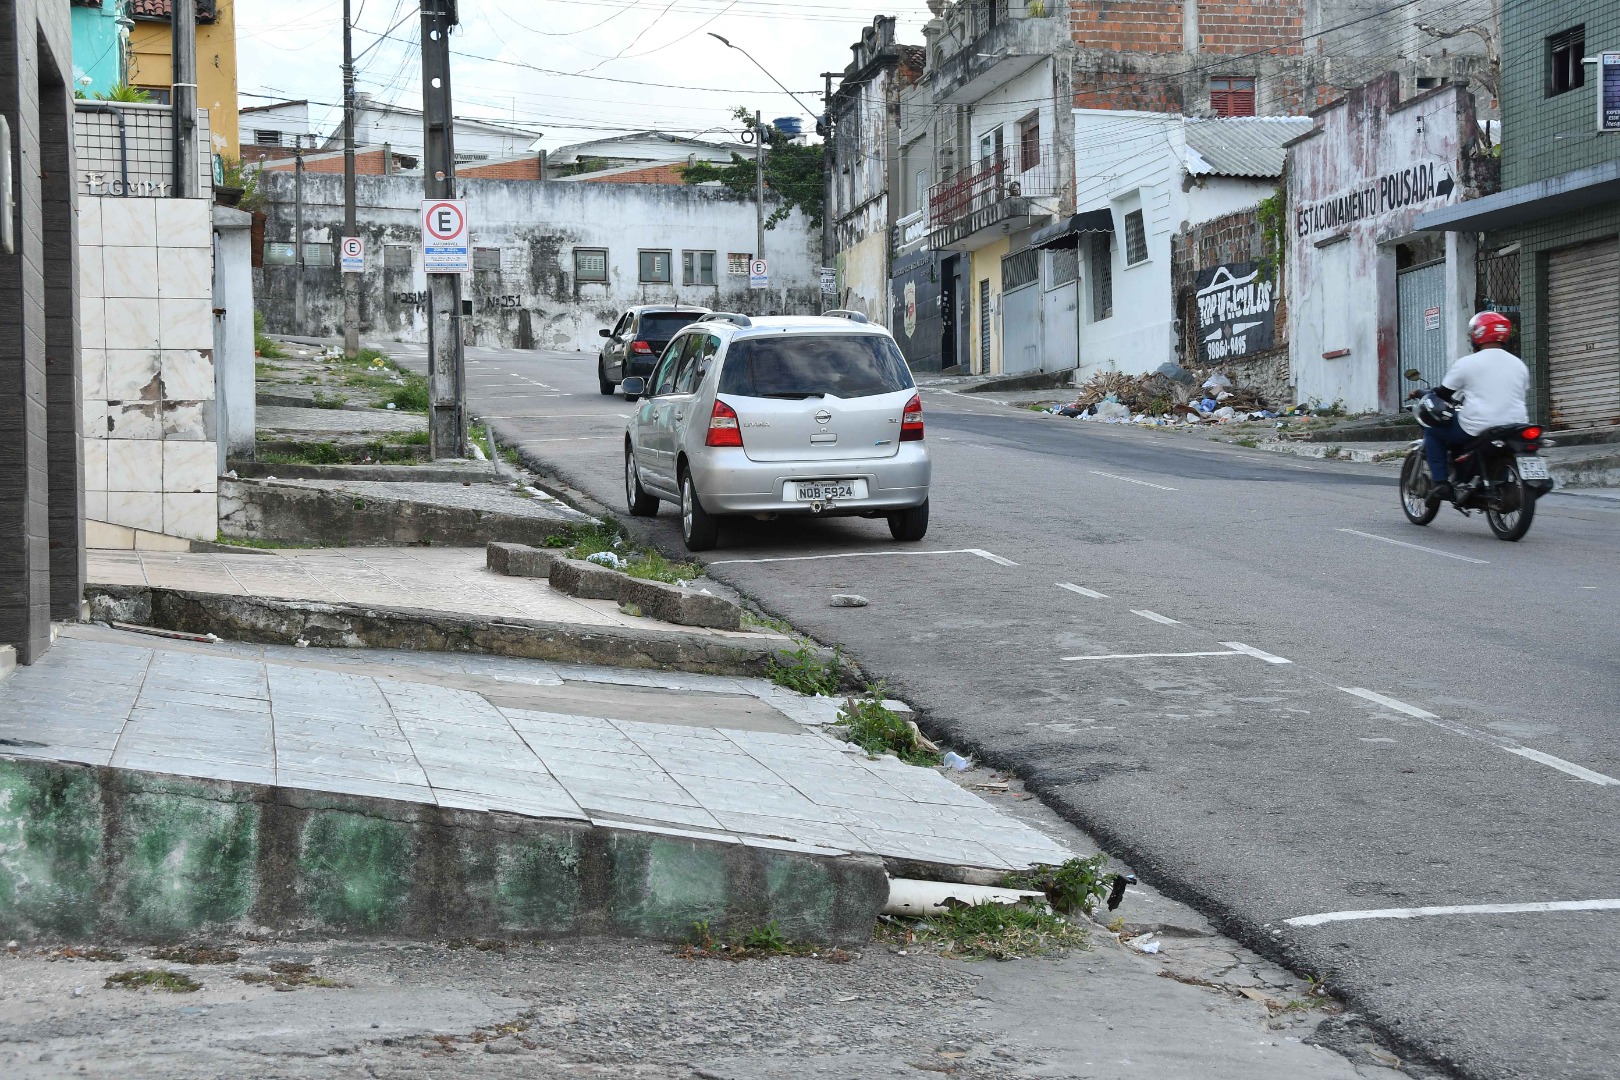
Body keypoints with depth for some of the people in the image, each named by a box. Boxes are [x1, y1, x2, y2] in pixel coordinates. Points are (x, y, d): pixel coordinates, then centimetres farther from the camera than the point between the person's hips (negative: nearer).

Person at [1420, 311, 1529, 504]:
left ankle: (1440, 483, 2)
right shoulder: (1519, 365, 11)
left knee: (1432, 430, 15)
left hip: (1476, 429, -5)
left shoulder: (1467, 363, -5)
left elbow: (1443, 394, 2)